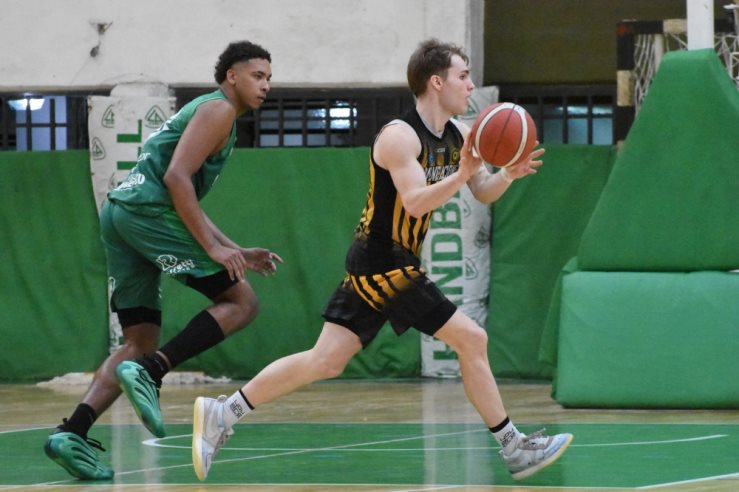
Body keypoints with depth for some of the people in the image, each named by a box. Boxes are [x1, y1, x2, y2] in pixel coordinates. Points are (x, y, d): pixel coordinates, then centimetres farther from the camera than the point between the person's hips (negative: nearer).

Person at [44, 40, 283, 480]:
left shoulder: (200, 111, 31)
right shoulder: (218, 110, 0)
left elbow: (189, 206, 34)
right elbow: (176, 178, -14)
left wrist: (240, 254, 30)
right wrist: (213, 247, -16)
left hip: (118, 213, 10)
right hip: (148, 208, -10)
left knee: (141, 343, 9)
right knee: (241, 302, -4)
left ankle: (72, 433, -6)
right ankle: (150, 373, -18)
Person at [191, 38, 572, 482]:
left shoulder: (458, 134, 9)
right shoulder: (400, 136, -17)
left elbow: (484, 193, 13)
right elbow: (415, 203, -27)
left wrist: (509, 175, -7)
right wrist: (462, 175, -38)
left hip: (375, 268, 9)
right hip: (385, 266, -9)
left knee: (325, 361, 6)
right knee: (472, 339, -7)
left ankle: (223, 413, 9)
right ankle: (514, 448, 1)